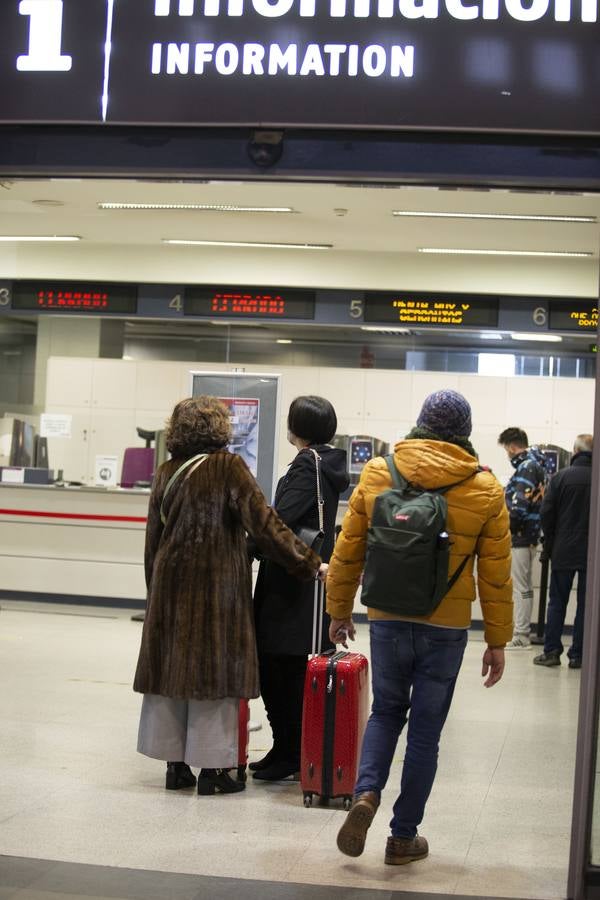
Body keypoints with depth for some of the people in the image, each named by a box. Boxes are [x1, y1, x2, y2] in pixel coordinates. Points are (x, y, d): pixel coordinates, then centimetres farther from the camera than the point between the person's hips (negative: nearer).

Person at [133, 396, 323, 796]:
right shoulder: (228, 467, -9)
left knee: (171, 667, 11)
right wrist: (309, 563, -11)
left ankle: (175, 764, 16)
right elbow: (263, 522, -14)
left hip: (170, 583, 5)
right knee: (214, 668, 2)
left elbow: (153, 535, 12)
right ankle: (211, 767, 4)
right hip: (217, 585, -5)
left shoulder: (167, 471, 7)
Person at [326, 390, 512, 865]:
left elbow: (347, 552, 3)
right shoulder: (485, 489, -5)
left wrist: (339, 611, 15)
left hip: (387, 621, 1)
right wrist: (497, 642, 7)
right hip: (446, 629, -1)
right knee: (426, 731, 11)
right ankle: (404, 836, 17)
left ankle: (366, 794, -2)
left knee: (386, 711, 21)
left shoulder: (377, 474, -2)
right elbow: (496, 575, -1)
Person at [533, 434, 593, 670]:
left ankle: (551, 651, 7)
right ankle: (577, 655, 8)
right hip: (593, 553, 0)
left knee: (557, 602, 9)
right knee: (585, 604, 7)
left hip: (564, 552, 0)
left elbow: (546, 513, -5)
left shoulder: (562, 476, -7)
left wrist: (549, 545, 7)